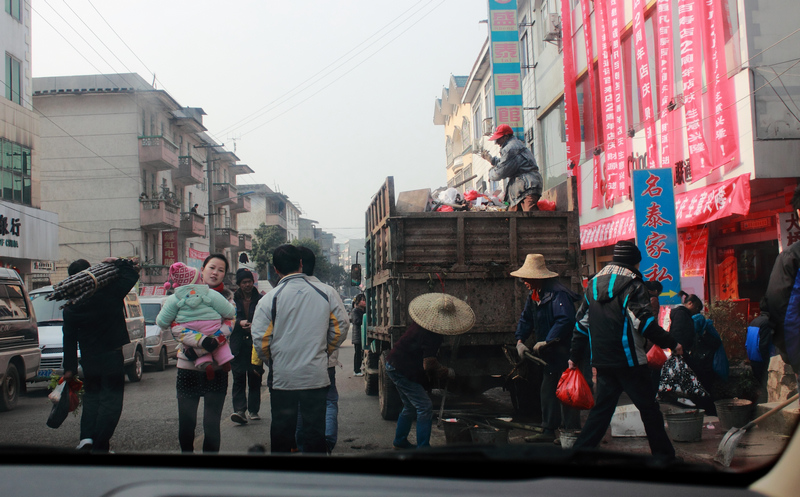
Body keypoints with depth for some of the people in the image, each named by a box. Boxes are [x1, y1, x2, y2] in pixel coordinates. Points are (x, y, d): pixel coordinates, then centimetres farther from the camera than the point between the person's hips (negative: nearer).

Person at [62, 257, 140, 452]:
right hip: (112, 356, -3)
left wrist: (70, 367, 8)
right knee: (111, 399, 2)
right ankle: (100, 446, -2)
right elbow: (132, 274, -3)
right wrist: (118, 262, 11)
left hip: (89, 360, 3)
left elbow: (69, 339, 2)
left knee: (91, 396, 19)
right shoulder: (109, 291, -13)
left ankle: (86, 437, 2)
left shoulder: (71, 307, -2)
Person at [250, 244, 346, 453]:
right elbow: (338, 330, 7)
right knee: (315, 434, 9)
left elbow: (260, 339, -7)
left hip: (283, 379, -2)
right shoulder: (324, 294, 0)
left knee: (282, 436, 10)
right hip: (317, 377, 2)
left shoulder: (270, 298, -8)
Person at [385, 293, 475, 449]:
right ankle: (423, 448, -8)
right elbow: (430, 366, -27)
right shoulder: (431, 335, -25)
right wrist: (447, 373, -11)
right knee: (425, 407, -9)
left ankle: (399, 441, 33)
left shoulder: (419, 323, 1)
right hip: (403, 371, -10)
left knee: (410, 406, 22)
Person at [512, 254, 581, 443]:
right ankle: (548, 431, 20)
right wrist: (520, 340, 3)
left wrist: (546, 342, -26)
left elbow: (565, 320, -29)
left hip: (564, 353, -10)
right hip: (550, 355, 10)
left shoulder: (558, 293, -20)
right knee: (548, 391, 12)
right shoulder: (534, 296, 11)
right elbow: (526, 319, 17)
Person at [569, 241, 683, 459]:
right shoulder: (631, 284, -8)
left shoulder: (594, 284, 12)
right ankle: (664, 456, 13)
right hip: (628, 360, -6)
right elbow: (644, 322, -16)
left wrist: (574, 356, 18)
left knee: (601, 408, 13)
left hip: (602, 362, 6)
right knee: (649, 408, 5)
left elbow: (581, 323, 14)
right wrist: (672, 344, -8)